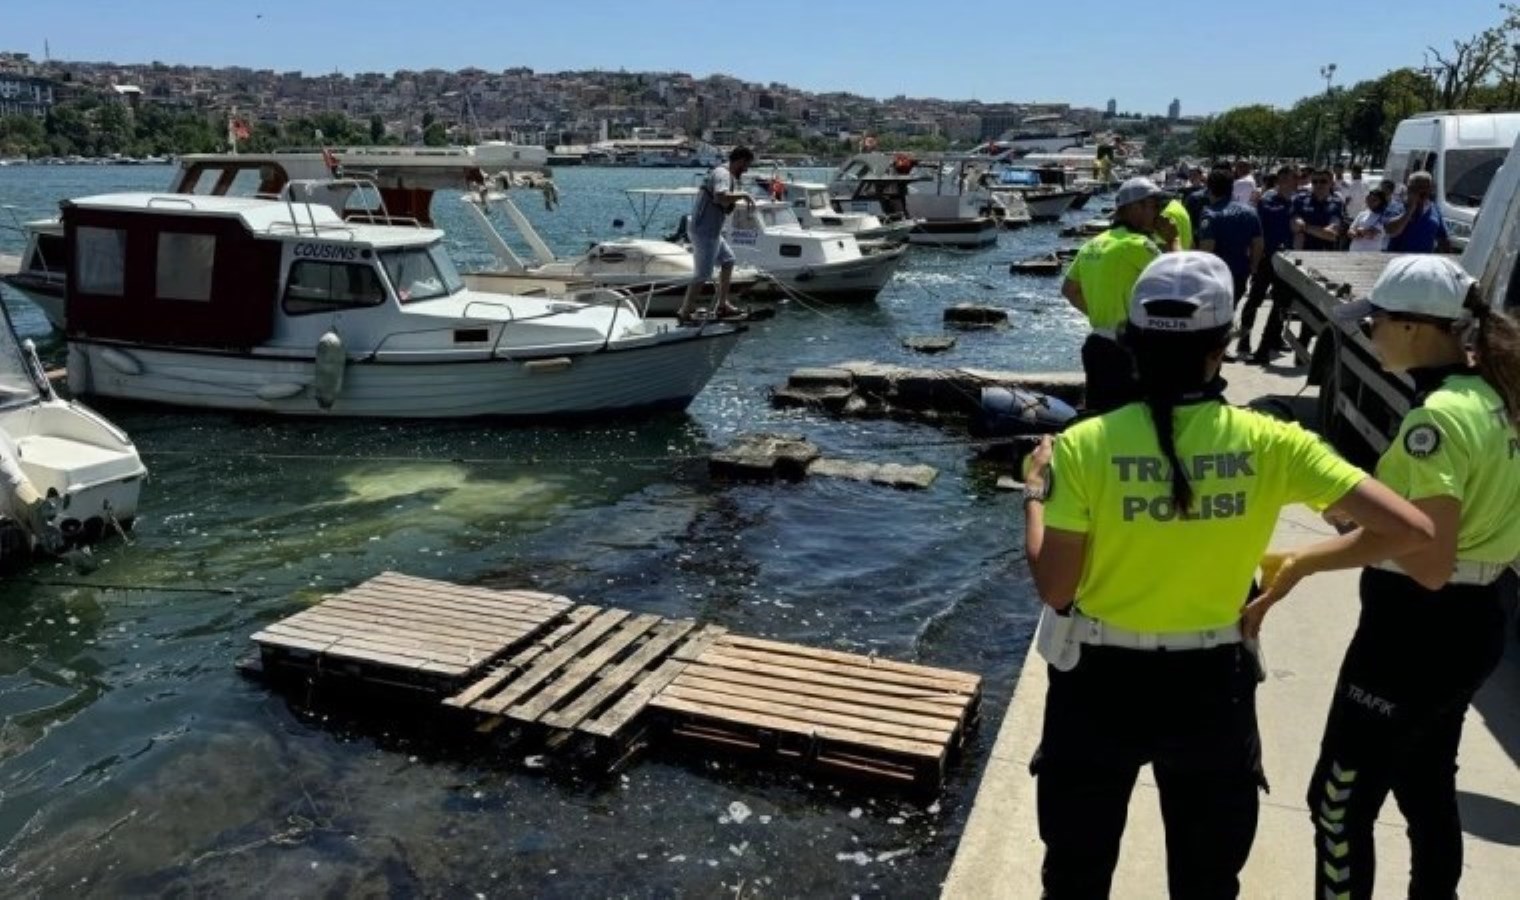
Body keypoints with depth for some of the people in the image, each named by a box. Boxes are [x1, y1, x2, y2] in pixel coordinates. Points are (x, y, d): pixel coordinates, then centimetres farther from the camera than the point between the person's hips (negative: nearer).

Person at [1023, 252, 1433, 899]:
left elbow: (1054, 590, -13)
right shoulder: (1270, 445, -13)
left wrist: (1035, 493, 1)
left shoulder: (1084, 446, -17)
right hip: (1211, 688, 1)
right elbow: (1412, 531, -12)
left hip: (1102, 684, -1)